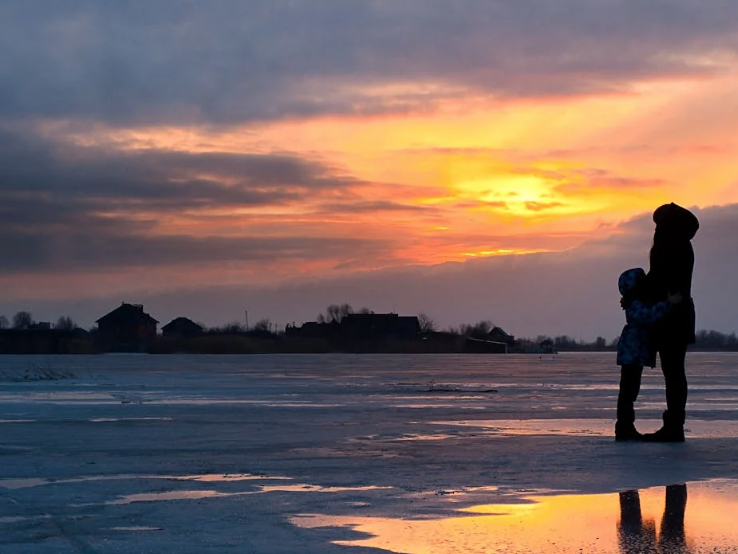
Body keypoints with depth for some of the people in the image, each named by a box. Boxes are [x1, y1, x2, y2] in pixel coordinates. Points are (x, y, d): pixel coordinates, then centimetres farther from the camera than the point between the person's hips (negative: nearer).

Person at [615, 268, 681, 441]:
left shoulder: (640, 303, 18)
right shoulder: (635, 305, -16)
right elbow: (649, 314, -34)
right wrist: (668, 303, -37)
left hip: (635, 353, 11)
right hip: (632, 353, -11)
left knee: (630, 389, 12)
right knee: (629, 388, -9)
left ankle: (625, 426, 16)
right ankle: (624, 427, -9)